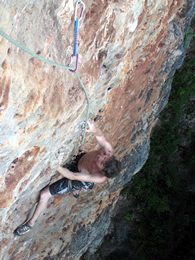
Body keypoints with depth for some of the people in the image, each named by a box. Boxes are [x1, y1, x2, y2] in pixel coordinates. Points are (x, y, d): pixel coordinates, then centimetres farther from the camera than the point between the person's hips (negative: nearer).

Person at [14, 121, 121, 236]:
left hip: (79, 178, -4)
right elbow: (100, 135, -25)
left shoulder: (100, 178, -42)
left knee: (44, 194, -1)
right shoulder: (108, 150, -36)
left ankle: (31, 223, 26)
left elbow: (73, 176, -36)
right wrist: (95, 131, -49)